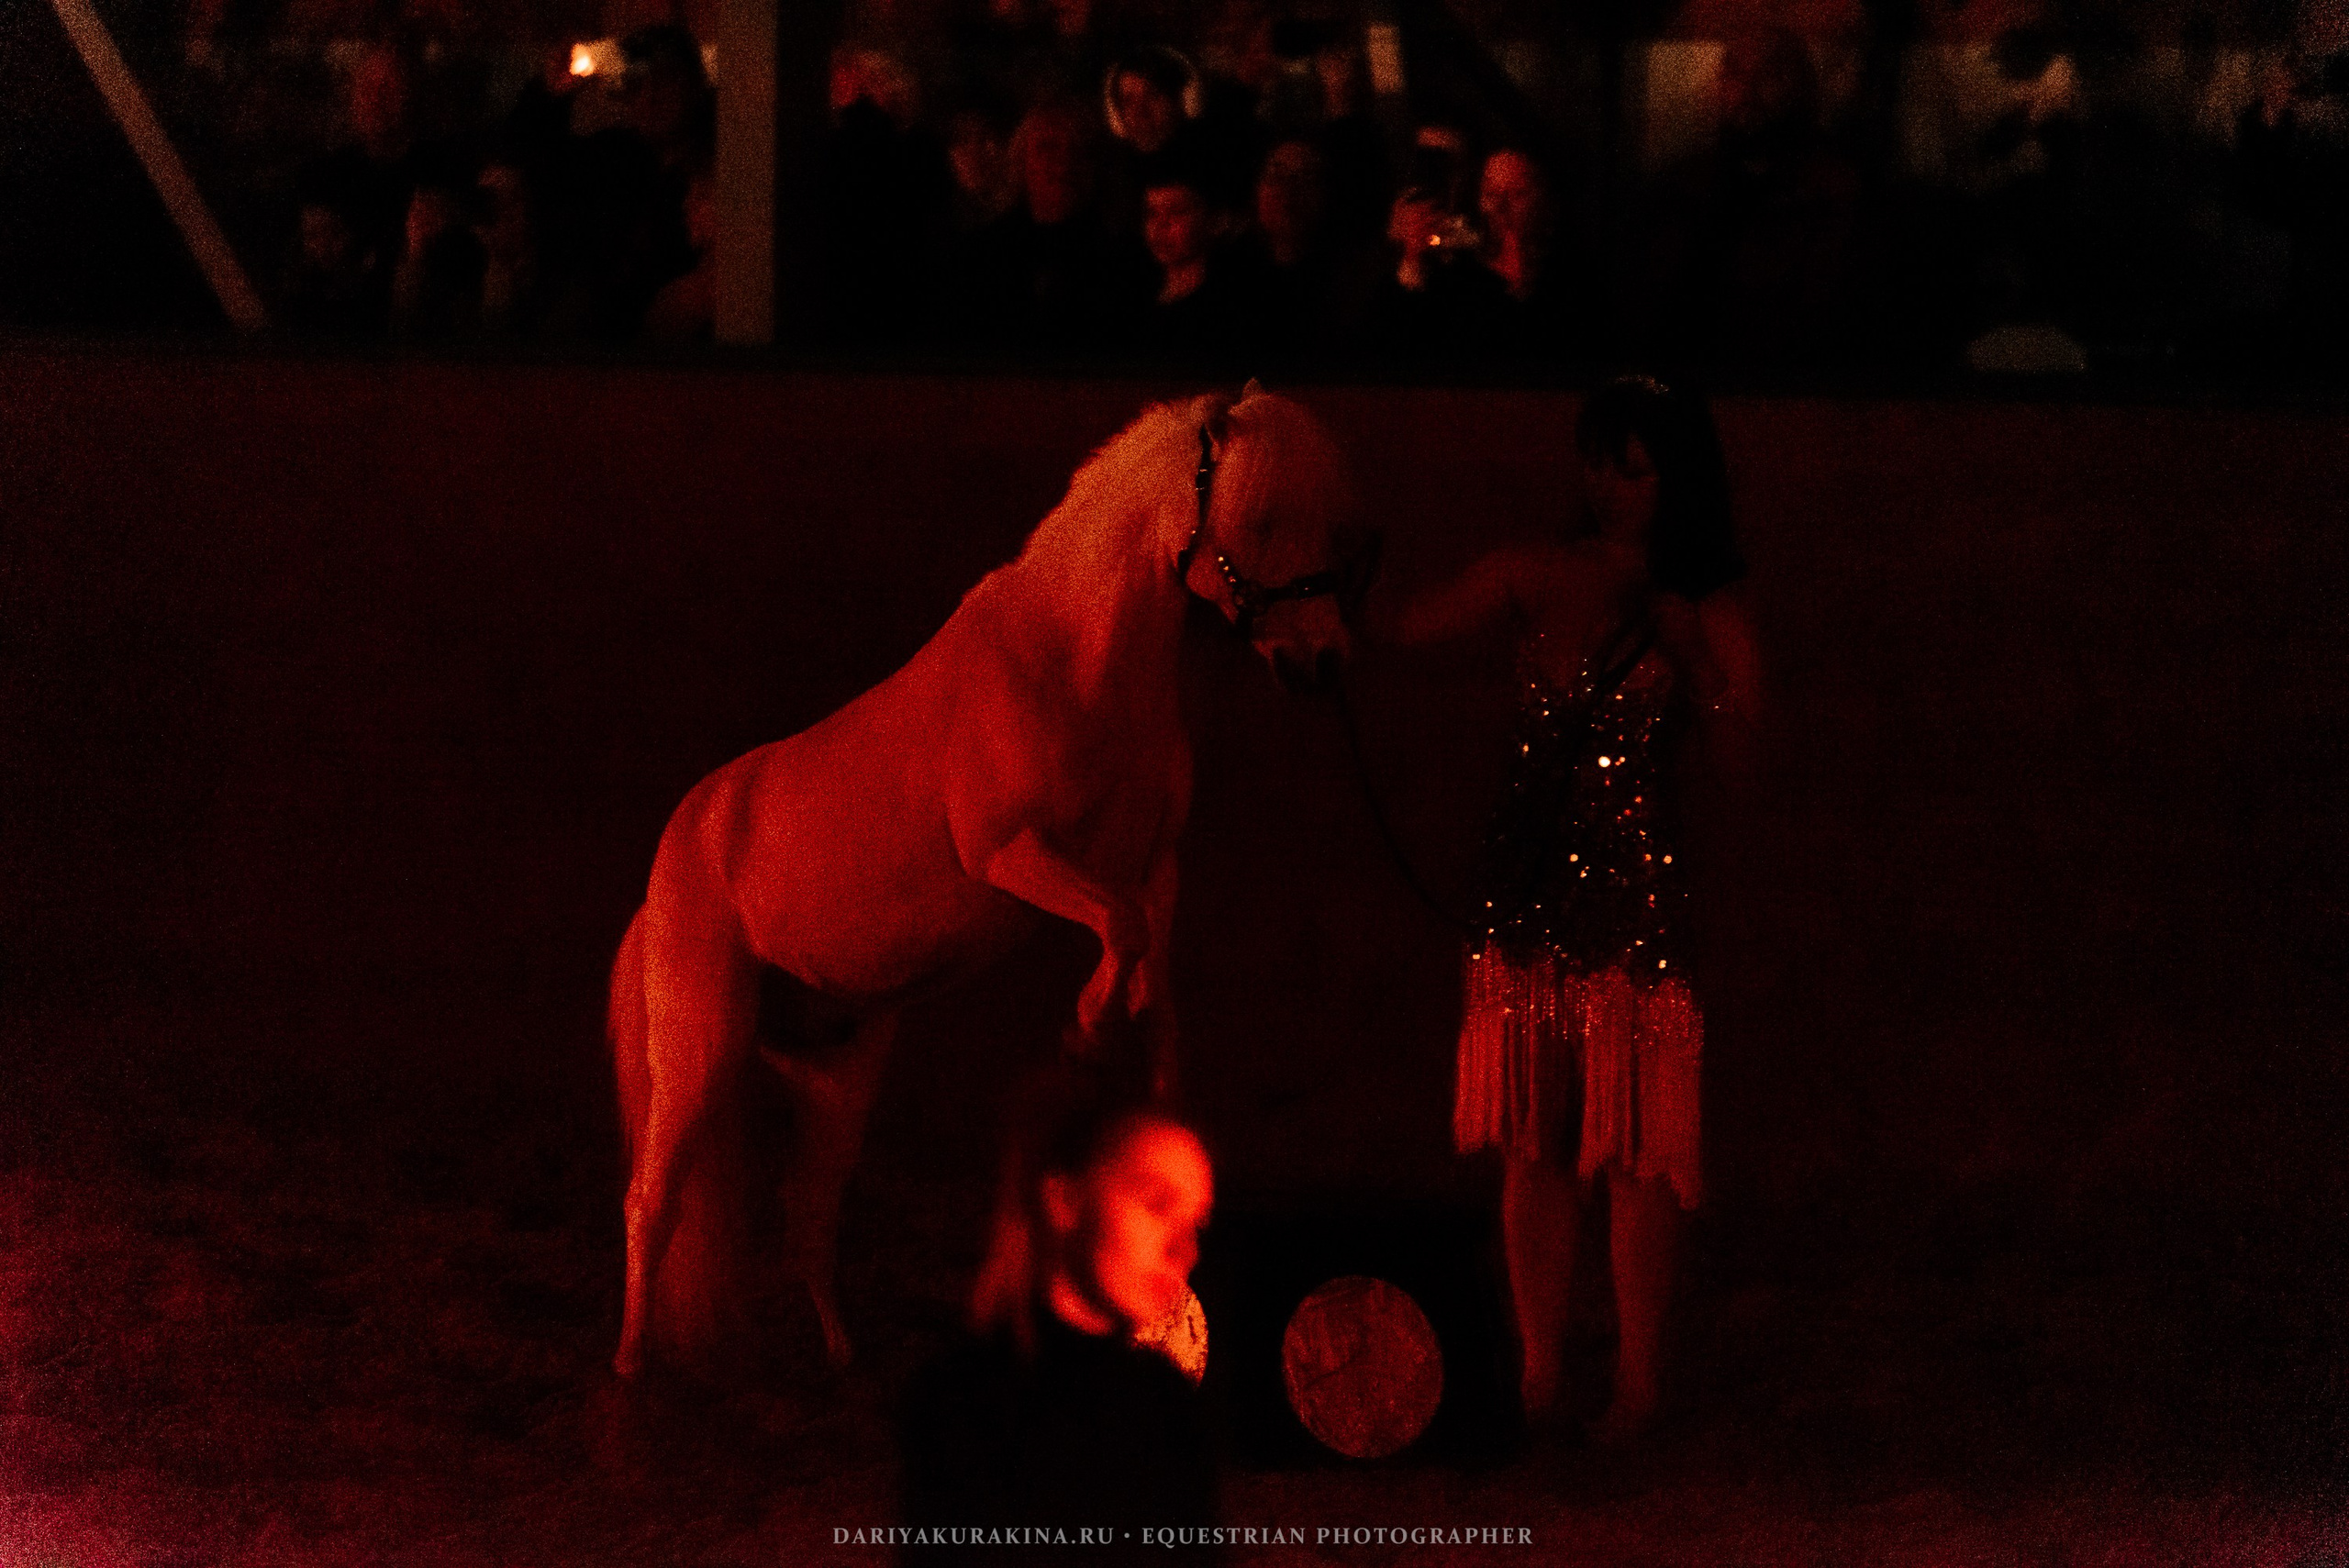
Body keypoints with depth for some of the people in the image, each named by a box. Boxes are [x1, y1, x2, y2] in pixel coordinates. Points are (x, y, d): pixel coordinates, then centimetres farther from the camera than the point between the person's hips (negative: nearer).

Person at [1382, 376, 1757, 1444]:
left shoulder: (1703, 616, 4)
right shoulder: (1536, 580, 6)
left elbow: (1733, 728, -11)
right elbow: (1410, 628, -2)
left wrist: (1681, 640, -19)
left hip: (1635, 890, -2)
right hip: (1526, 884, 2)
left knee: (1633, 1149, 0)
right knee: (1532, 1142, 5)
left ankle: (1638, 1381, 10)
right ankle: (1539, 1371, 15)